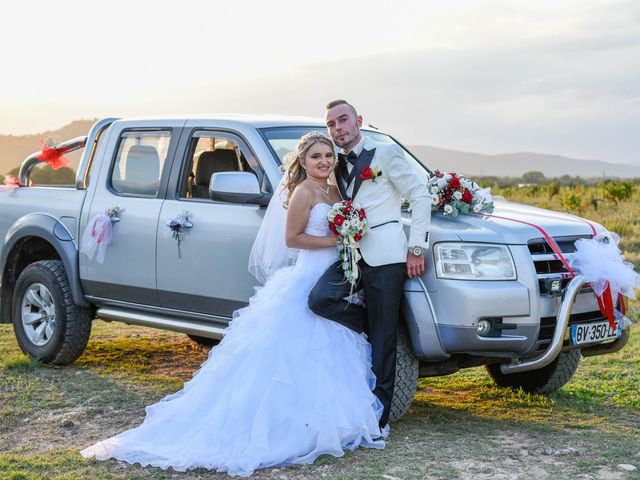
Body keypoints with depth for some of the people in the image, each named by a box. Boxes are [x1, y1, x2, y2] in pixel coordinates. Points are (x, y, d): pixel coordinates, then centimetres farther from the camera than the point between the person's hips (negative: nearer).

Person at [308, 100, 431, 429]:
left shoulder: (386, 154, 2)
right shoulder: (338, 166, 20)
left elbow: (420, 196, -2)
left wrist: (417, 248, -8)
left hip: (384, 254, -6)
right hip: (351, 254, 6)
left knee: (382, 340, -4)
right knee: (319, 299, -22)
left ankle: (378, 416, 2)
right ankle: (372, 327, 2)